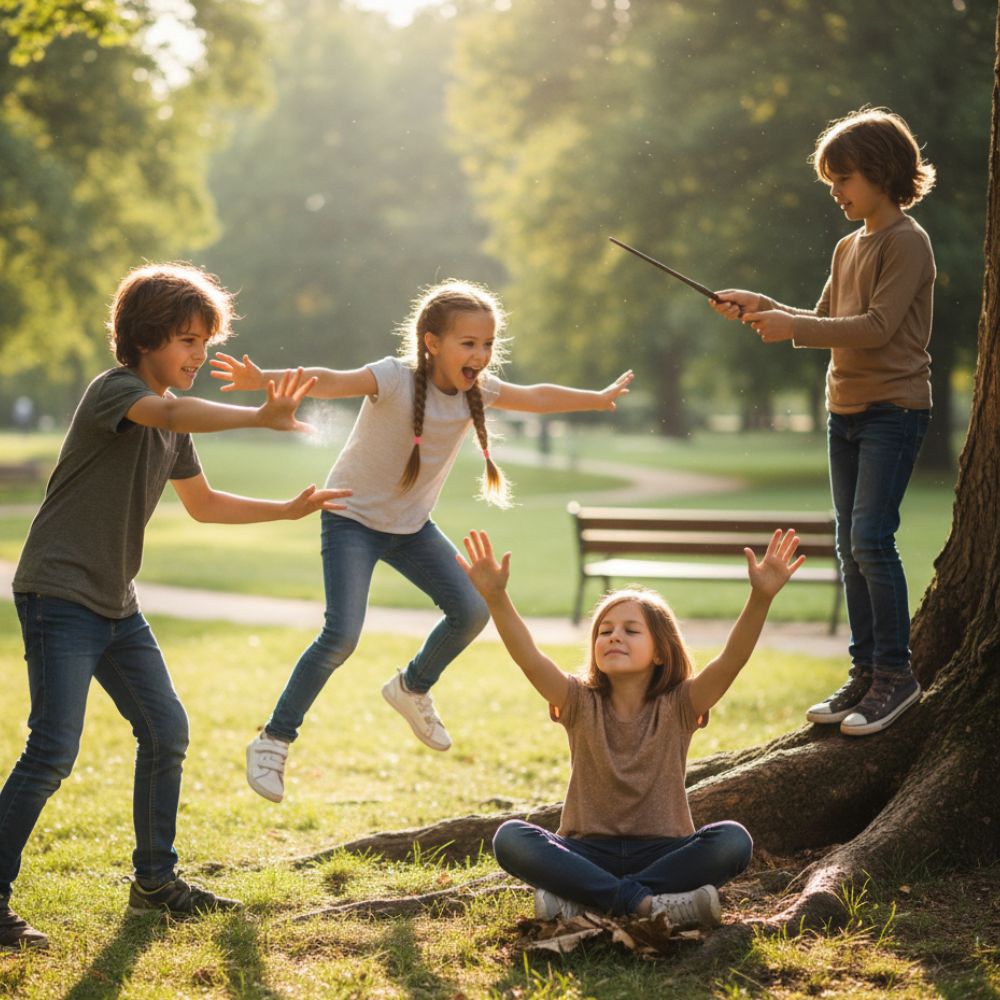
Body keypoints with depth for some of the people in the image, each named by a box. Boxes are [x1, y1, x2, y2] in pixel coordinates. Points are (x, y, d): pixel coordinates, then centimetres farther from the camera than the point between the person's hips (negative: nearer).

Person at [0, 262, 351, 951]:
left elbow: (204, 504, 26)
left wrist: (291, 510, 18)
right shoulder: (115, 391, -13)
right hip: (59, 594, -9)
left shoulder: (172, 423, 14)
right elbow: (173, 415, -36)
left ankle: (155, 881, 22)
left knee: (167, 730, 9)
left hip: (116, 605, 9)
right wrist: (261, 417, -50)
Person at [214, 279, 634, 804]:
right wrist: (263, 379, -60)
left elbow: (537, 397, 10)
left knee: (471, 610, 0)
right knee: (341, 636, -19)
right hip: (354, 519, -6)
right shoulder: (395, 378, -26)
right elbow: (331, 382, -43)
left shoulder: (477, 388, -7)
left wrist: (601, 398, 21)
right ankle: (273, 741, -6)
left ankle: (412, 688, 28)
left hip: (412, 525, 7)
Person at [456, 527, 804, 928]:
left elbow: (732, 660, -17)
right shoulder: (581, 704, 2)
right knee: (510, 838, -26)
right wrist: (496, 597, -32)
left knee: (732, 841, -29)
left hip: (661, 851, 0)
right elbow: (529, 658, -15)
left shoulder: (678, 707, 0)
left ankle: (581, 899, -28)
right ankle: (646, 903, -33)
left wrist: (761, 598, -34)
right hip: (588, 852, 0)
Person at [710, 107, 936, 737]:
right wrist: (763, 308, 7)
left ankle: (896, 673, -5)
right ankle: (866, 672, 15)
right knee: (851, 547, 8)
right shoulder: (849, 248, 15)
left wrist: (792, 328, -18)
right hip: (846, 412, 8)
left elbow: (878, 326, -19)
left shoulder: (907, 242, -10)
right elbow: (825, 323, 19)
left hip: (894, 408, -8)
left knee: (871, 538, -14)